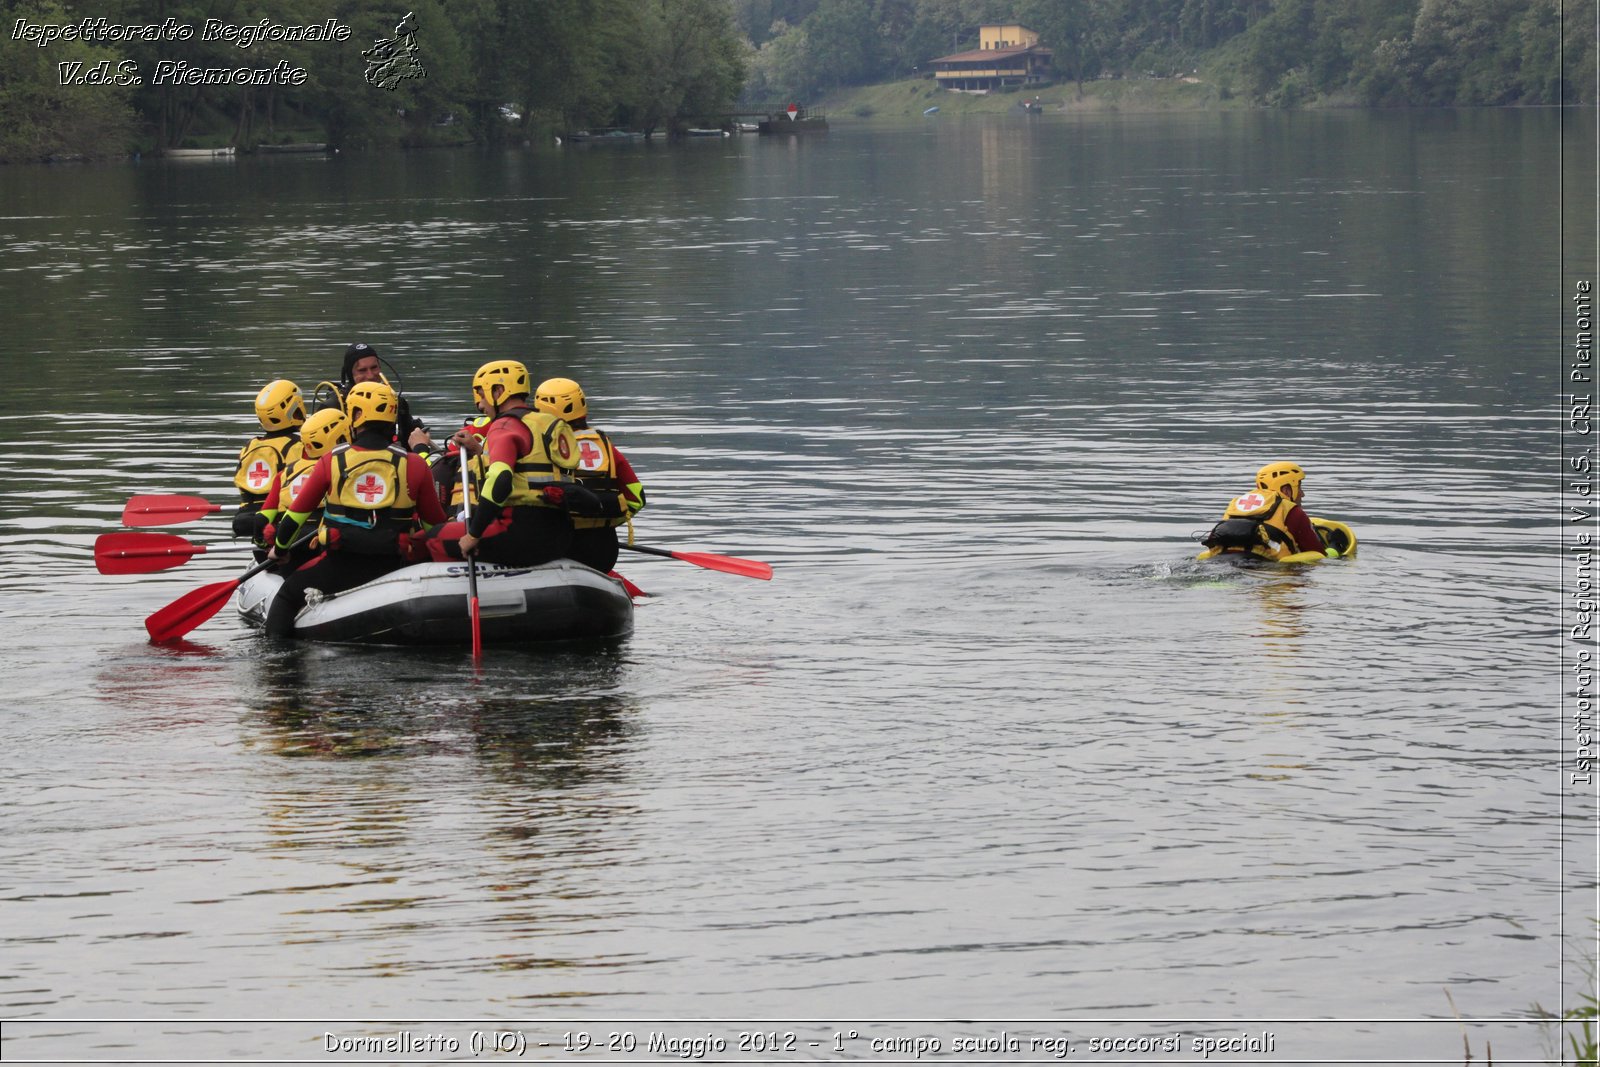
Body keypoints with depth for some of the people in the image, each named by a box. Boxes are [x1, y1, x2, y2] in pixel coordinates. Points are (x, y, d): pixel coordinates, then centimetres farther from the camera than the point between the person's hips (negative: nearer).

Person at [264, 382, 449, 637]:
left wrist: (280, 548, 25)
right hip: (390, 567, 1)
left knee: (289, 593, 22)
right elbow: (435, 522, 7)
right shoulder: (413, 465, -2)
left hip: (338, 567, -1)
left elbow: (297, 512, 7)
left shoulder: (331, 462, -3)